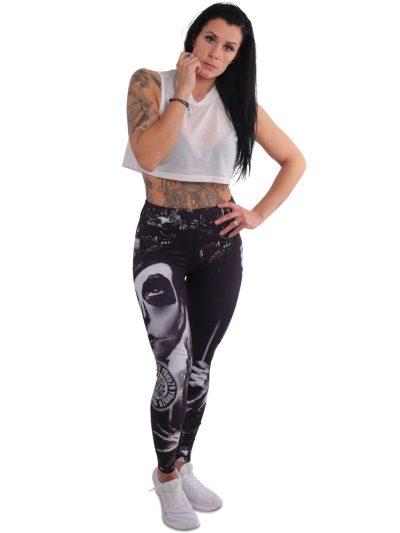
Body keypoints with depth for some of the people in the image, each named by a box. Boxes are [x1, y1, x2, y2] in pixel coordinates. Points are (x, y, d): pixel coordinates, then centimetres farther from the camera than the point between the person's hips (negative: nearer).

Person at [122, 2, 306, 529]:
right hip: (162, 236, -3)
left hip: (219, 239, 3)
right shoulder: (151, 82, -2)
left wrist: (259, 214, 2)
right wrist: (183, 91, -15)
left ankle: (182, 466, 30)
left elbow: (294, 160, 12)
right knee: (174, 365, -13)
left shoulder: (239, 101, 6)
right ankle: (167, 476, 11)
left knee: (200, 364, 10)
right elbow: (147, 155, -19)